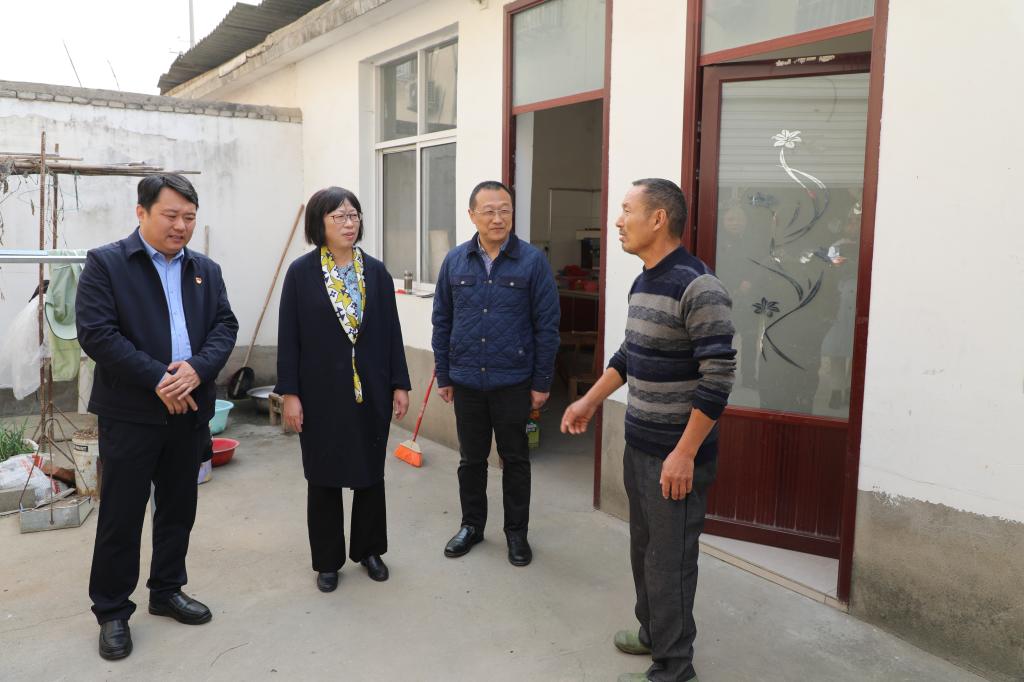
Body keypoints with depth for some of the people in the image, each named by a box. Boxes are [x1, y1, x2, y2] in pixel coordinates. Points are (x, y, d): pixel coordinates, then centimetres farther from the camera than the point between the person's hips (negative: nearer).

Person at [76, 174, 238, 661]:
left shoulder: (206, 270, 10)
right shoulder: (105, 263, -5)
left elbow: (225, 325, 3)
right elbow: (96, 333, -14)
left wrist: (196, 369, -16)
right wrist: (158, 378, -19)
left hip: (190, 410, 5)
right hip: (130, 412, -4)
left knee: (179, 509, 14)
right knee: (121, 515, 4)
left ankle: (167, 591, 31)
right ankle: (112, 611, 20)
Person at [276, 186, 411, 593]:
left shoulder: (375, 271, 3)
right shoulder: (301, 273, -5)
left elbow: (391, 331, 4)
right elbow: (289, 338, -5)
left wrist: (400, 384, 1)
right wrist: (289, 393, -8)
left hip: (370, 388, 2)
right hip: (321, 391, -2)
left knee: (371, 472, 12)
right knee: (323, 477, 9)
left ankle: (368, 549, 31)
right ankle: (327, 560, 25)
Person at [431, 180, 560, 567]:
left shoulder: (532, 261, -8)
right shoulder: (455, 261, 1)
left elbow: (547, 326, -6)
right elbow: (442, 321, 6)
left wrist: (541, 383, -7)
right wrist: (443, 376, 5)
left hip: (513, 382, -2)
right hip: (466, 382, 3)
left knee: (515, 460, 11)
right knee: (471, 459, 15)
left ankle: (517, 531, 27)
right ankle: (472, 525, 33)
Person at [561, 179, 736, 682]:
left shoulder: (698, 287, -19)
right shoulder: (641, 283, 9)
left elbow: (718, 376, -22)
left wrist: (684, 454, -22)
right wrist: (590, 401, 22)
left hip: (676, 455, -8)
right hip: (638, 445, 9)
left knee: (669, 562, 2)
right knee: (643, 548, 20)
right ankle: (652, 631, 40)